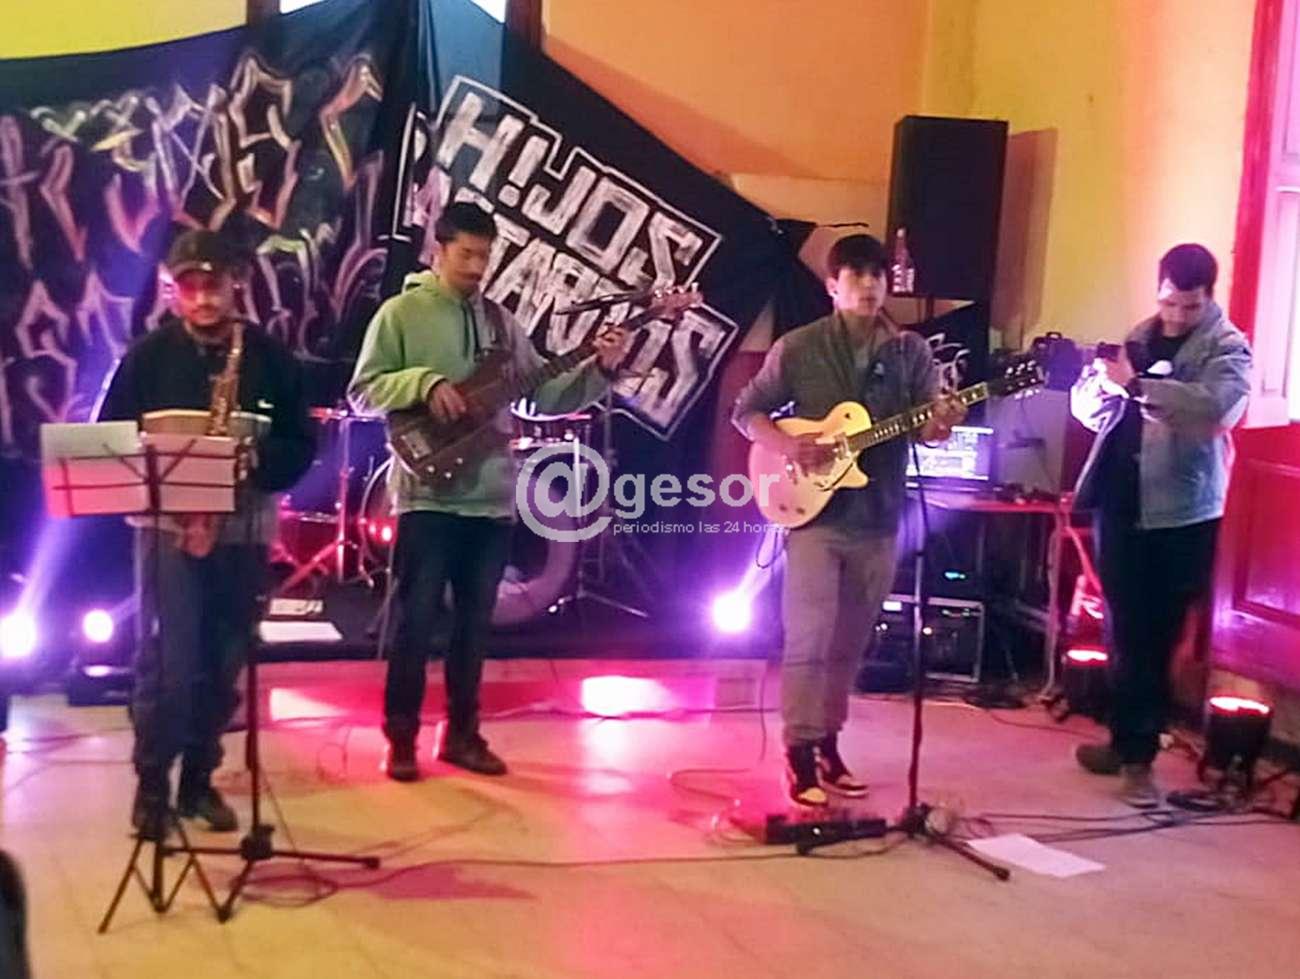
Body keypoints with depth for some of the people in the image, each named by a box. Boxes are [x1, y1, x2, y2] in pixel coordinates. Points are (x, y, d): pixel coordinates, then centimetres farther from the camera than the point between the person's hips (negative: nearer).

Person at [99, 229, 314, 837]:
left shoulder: (269, 357, 4)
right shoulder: (149, 354, 1)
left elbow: (301, 445, 4)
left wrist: (257, 460, -15)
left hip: (244, 526, 2)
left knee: (223, 662, 7)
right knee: (168, 659, -8)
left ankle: (199, 778, 21)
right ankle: (151, 783, 5)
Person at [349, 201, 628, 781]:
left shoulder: (501, 321, 13)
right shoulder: (401, 313, -1)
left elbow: (546, 397, 12)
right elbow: (363, 392, -6)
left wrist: (601, 370, -2)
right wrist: (425, 382, -21)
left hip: (491, 498, 5)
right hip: (428, 495, -5)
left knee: (474, 623, 10)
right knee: (415, 621, -2)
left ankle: (462, 734, 20)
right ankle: (401, 738, 8)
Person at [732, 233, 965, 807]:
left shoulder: (911, 352, 6)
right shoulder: (797, 348, -2)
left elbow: (925, 427, 2)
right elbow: (747, 411, 3)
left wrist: (940, 426, -21)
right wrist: (785, 446, -15)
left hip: (878, 519, 3)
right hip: (815, 512, -3)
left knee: (849, 644, 12)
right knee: (809, 638, -9)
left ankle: (829, 744, 24)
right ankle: (801, 755, -3)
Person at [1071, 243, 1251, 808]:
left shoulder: (1228, 348, -4)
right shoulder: (1137, 338, 10)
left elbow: (1215, 406, -24)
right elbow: (1087, 409, 11)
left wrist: (1135, 383, -27)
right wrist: (1103, 382, -12)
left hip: (1181, 515, -4)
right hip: (1121, 506, 4)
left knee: (1157, 636, 0)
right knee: (1124, 631, 9)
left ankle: (1138, 753, 9)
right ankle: (1128, 739, 21)